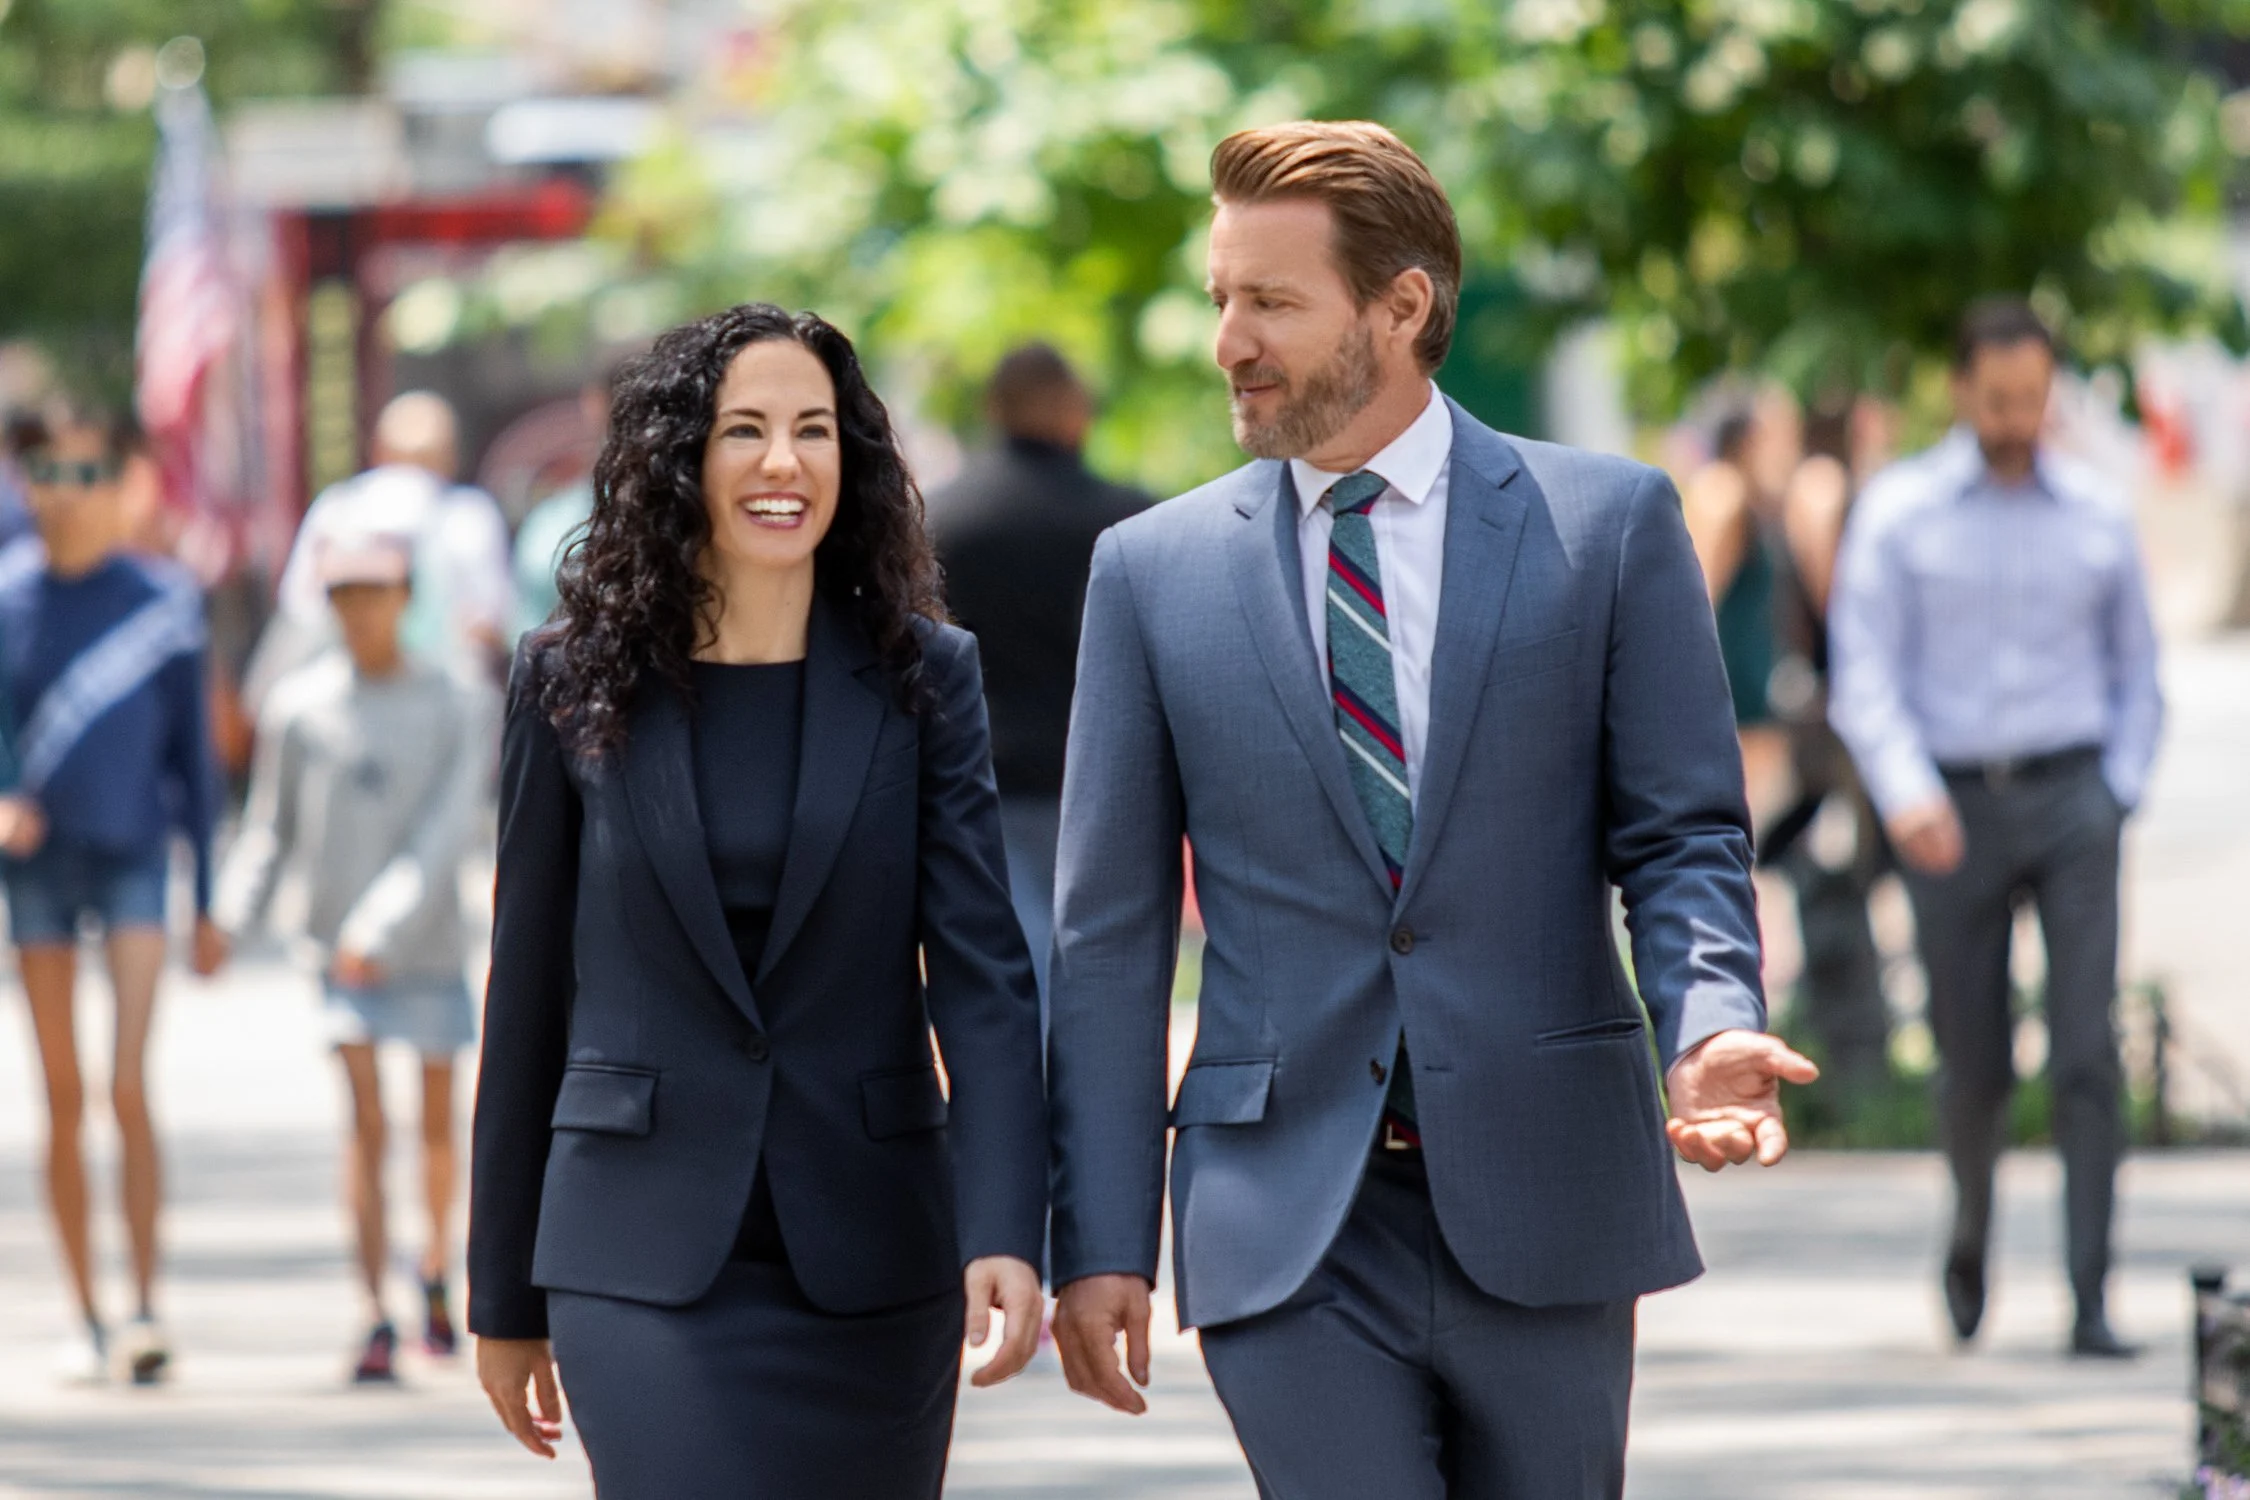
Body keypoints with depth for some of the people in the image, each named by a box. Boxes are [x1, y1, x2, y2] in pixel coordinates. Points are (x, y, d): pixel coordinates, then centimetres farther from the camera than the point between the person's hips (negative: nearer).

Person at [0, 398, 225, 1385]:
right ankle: (87, 1317, 13)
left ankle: (146, 1303, -11)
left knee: (129, 1090, -14)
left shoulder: (165, 601, -1)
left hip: (134, 857, -2)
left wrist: (209, 901, 6)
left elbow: (194, 751, 5)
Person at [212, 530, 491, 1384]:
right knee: (367, 1125, -11)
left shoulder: (454, 706, -2)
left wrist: (385, 927, -21)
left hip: (427, 950, 0)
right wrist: (229, 920, -6)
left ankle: (436, 1274, 34)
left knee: (436, 1122, 10)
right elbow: (270, 830, 8)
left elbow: (447, 830, -11)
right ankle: (376, 1319, -14)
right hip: (341, 956, 0)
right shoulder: (298, 706, 2)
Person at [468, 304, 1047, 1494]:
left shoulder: (923, 679, 2)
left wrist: (1004, 1235, -20)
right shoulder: (574, 685, 2)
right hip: (645, 1252, -1)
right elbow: (528, 995, 7)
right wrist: (505, 1296, 9)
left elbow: (980, 972, -5)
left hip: (870, 1261, 1)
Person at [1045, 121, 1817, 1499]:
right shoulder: (1156, 572, 6)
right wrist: (1100, 1243, 2)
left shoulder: (1608, 523, 3)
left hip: (1539, 1209, 0)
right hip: (1290, 1224, 0)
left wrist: (1710, 1025, -19)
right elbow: (1111, 935, 7)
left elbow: (1682, 836, 2)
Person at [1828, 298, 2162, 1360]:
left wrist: (2118, 795, 4)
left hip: (2070, 796, 1)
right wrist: (1904, 792, -22)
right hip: (1954, 811, -1)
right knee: (1973, 1065, 5)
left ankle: (2090, 1302, -14)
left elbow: (2135, 673, 18)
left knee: (2087, 1052, -12)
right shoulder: (1898, 514, 1)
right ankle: (1971, 1231, 36)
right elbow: (1865, 674, -6)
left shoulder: (2098, 517, 8)